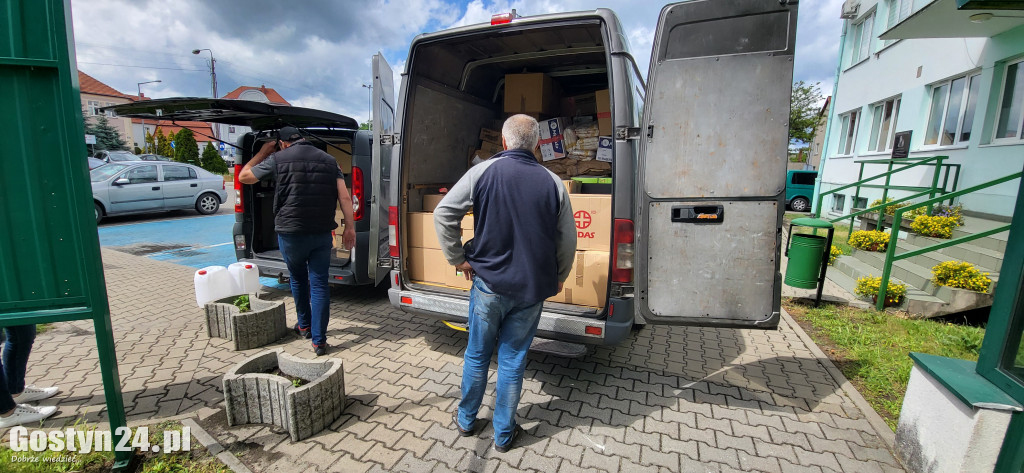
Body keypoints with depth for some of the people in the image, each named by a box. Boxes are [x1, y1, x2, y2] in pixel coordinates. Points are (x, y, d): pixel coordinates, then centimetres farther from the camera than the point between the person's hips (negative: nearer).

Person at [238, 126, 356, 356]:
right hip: (322, 234, 2)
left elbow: (243, 176, 13)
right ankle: (319, 341, 4)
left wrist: (263, 152, 21)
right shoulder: (329, 160, 7)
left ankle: (304, 326, 37)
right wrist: (350, 227, 2)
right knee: (319, 284, 4)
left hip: (291, 233, -1)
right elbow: (345, 197, 0)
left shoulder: (277, 159, -1)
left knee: (298, 279, 21)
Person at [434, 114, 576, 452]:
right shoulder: (553, 183, 1)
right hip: (532, 289, 1)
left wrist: (458, 258, 2)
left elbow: (443, 213, -7)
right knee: (513, 361, 13)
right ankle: (503, 434, 28)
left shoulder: (483, 171, -4)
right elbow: (568, 238, 5)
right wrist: (557, 278, 18)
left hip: (488, 283, -1)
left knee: (477, 355, 17)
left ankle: (466, 420, 36)